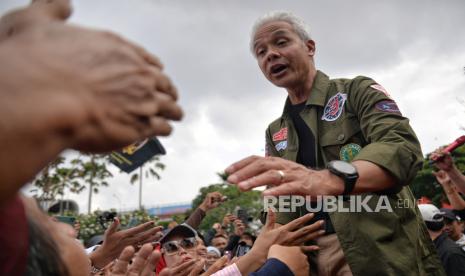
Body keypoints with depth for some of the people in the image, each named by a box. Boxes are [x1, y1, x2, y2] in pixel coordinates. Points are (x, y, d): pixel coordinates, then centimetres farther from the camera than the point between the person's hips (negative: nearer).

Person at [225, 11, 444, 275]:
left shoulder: (357, 90, -2)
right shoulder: (274, 133, 12)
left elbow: (402, 146, -22)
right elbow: (280, 212, 10)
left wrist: (333, 178, -41)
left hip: (385, 249, -4)